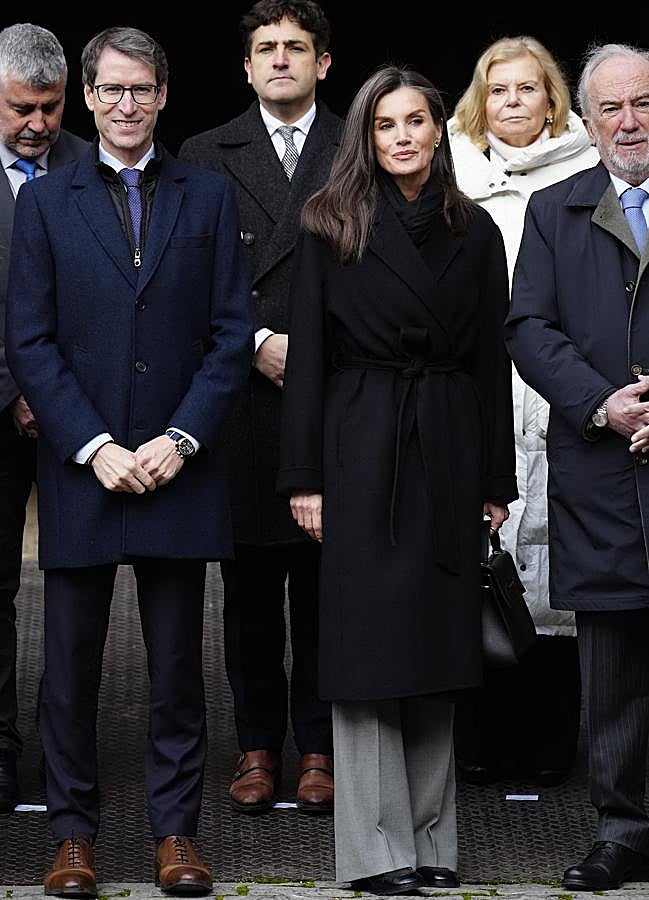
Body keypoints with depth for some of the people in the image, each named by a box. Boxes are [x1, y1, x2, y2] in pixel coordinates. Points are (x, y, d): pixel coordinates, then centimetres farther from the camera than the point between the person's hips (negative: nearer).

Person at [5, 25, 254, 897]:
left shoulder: (209, 197, 6)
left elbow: (233, 333, 3)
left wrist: (178, 441, -8)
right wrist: (95, 447, -10)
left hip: (177, 467, 0)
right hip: (79, 468, 0)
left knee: (177, 663, 5)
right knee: (71, 665, 4)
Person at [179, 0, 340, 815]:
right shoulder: (205, 158, 8)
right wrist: (258, 343, -8)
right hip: (242, 403, 1)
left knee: (325, 583, 2)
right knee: (249, 587, 6)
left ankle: (319, 747, 11)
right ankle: (257, 747, 14)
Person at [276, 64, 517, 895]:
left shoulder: (473, 232, 8)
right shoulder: (331, 228, 0)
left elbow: (492, 361, 9)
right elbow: (306, 358, -3)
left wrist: (497, 478, 5)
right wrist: (305, 477, -8)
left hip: (448, 454, 3)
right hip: (363, 452, -3)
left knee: (439, 647, 7)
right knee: (367, 648, -2)